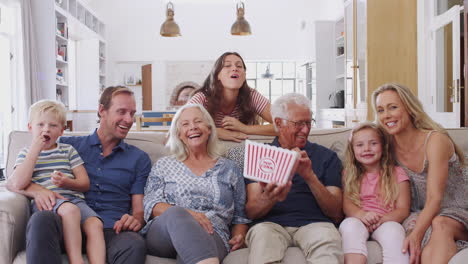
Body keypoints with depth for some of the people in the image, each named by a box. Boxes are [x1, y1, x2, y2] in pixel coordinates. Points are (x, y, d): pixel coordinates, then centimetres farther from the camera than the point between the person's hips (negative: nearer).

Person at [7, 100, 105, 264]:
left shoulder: (68, 150, 20)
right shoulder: (26, 153, 16)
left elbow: (85, 184, 13)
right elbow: (18, 184, -5)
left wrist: (67, 182, -11)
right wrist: (35, 149, -4)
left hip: (73, 198, 3)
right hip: (44, 202, -3)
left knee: (95, 224, -28)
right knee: (70, 209, -37)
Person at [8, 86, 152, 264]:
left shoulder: (139, 159, 21)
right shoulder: (68, 146, 18)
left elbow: (140, 209, 13)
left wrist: (136, 220, -13)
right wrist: (37, 190, -11)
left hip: (112, 230, -1)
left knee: (135, 244, -37)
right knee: (41, 219, -34)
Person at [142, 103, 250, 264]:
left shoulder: (229, 169, 21)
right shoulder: (164, 165, 19)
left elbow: (239, 216, 21)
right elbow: (151, 205, 5)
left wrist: (238, 236, -3)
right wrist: (186, 214, -15)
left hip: (211, 236, -2)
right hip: (163, 235, 2)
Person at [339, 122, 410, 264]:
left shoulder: (397, 174, 11)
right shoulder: (349, 174, 16)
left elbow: (403, 210, 2)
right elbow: (347, 204, 3)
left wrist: (381, 219, -20)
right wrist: (362, 215, -22)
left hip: (386, 222, -1)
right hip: (357, 220, 1)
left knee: (393, 230, -35)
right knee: (350, 225, -33)